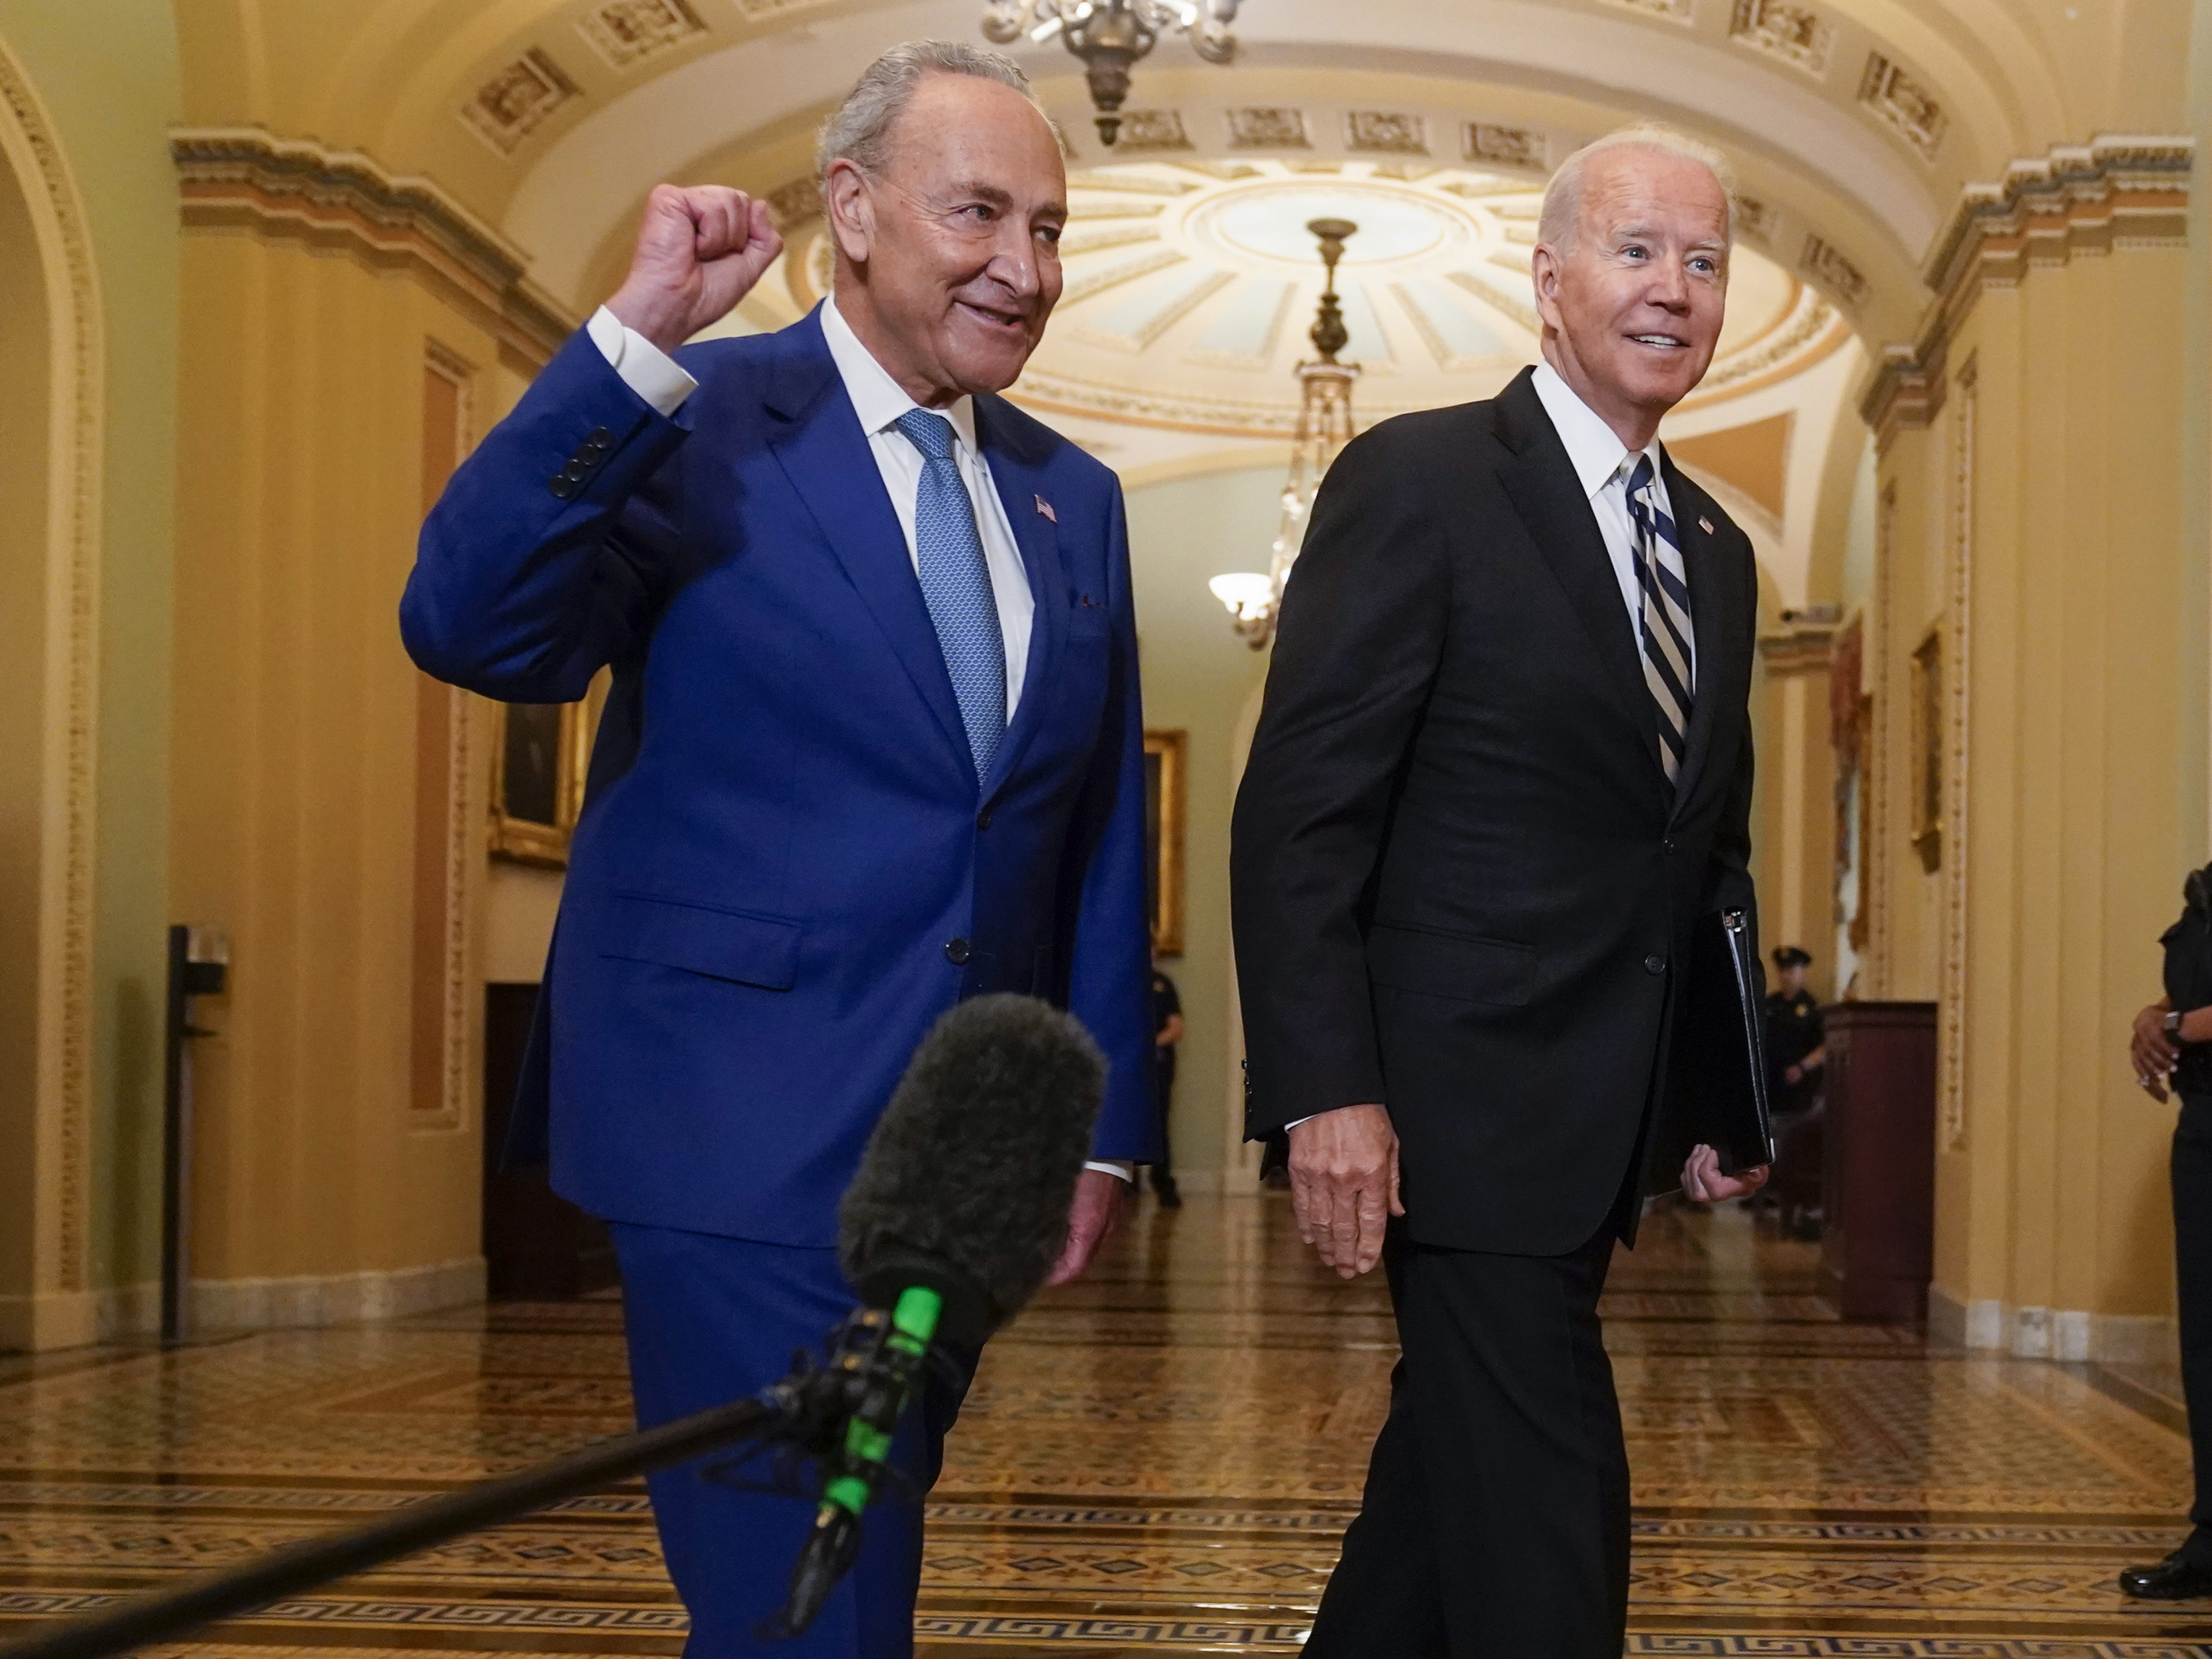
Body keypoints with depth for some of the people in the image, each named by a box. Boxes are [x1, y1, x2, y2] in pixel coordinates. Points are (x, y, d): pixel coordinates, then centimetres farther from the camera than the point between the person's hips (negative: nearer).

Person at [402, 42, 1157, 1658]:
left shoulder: (1072, 495, 10)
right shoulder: (694, 423, -7)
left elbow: (1102, 835, 13)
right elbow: (468, 631, -22)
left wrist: (1107, 1126, 12)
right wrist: (637, 338, -28)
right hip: (751, 1126, -6)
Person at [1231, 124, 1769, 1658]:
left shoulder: (1719, 553, 14)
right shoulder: (1419, 483, -8)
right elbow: (1299, 812, -13)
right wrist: (1328, 1092, -20)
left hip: (1602, 1127, 7)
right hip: (1463, 1108, -7)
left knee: (1459, 1468, 18)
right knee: (1546, 1518, -6)